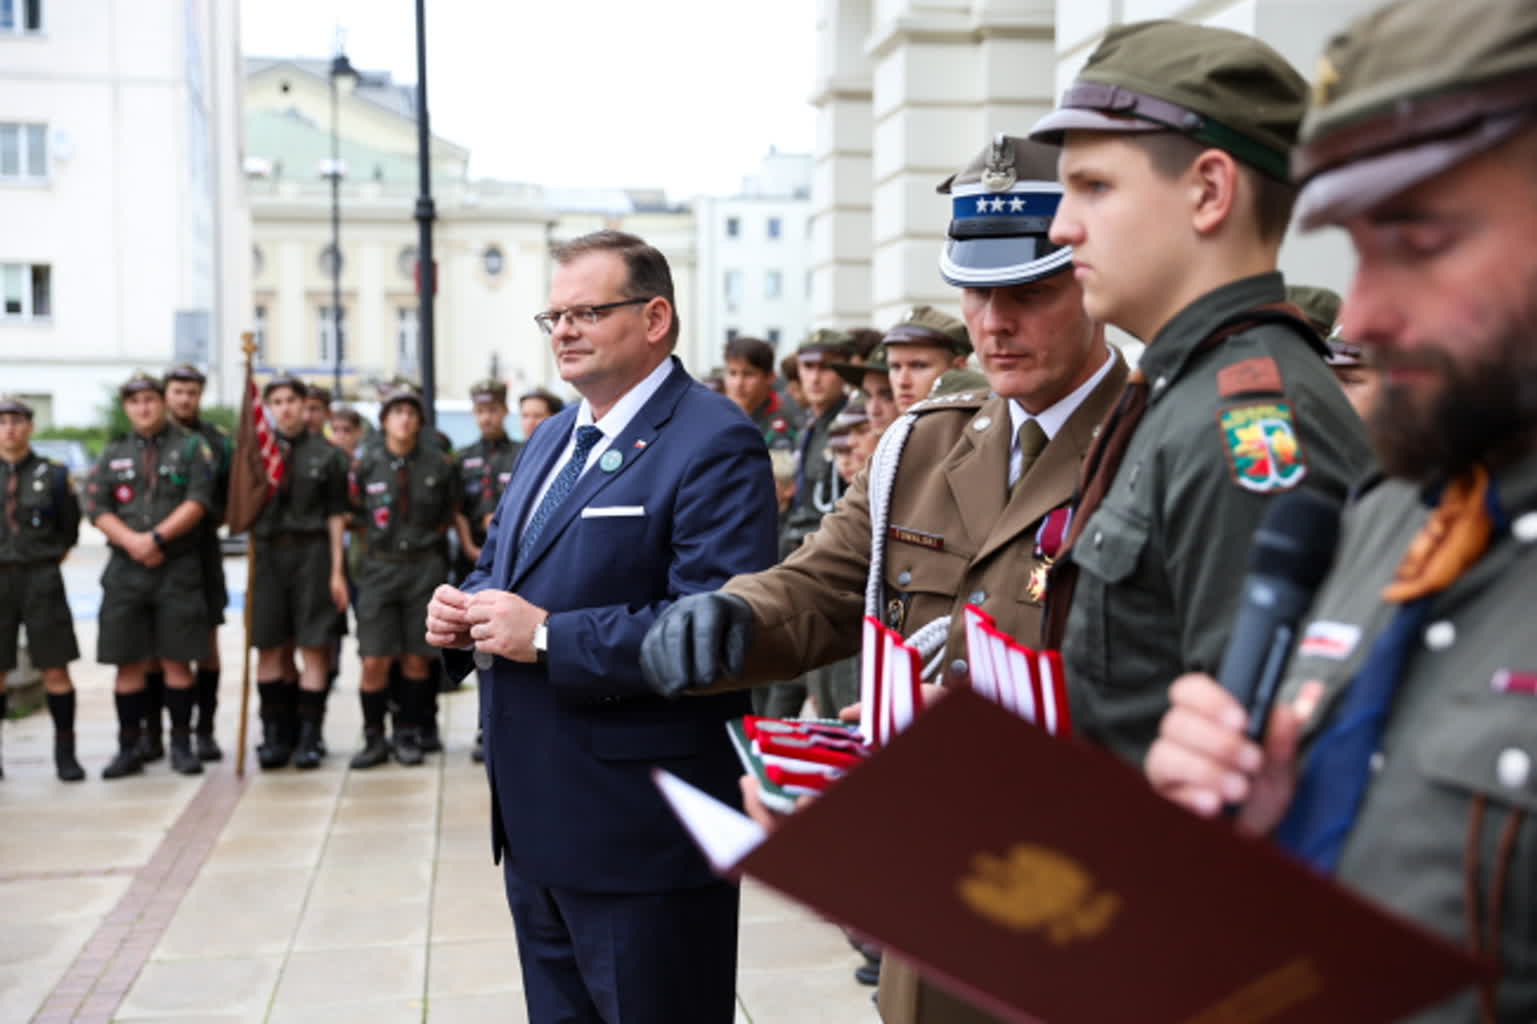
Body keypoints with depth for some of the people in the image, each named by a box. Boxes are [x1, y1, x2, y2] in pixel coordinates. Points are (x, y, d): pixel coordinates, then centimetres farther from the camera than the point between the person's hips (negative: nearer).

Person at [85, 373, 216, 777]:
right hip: (125, 570, 3)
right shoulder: (113, 453, 14)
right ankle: (129, 748, 13)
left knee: (177, 660, -1)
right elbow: (95, 506, 4)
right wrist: (132, 541, -12)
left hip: (179, 568, -3)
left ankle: (181, 745, 9)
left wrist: (156, 538, -15)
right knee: (129, 663, 5)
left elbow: (198, 501, -7)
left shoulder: (191, 447, 5)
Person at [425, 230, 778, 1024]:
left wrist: (548, 637, -24)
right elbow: (499, 565, 23)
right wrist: (462, 613, 0)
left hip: (639, 831, -9)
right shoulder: (552, 437, 15)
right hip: (535, 823, 9)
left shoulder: (714, 443, -15)